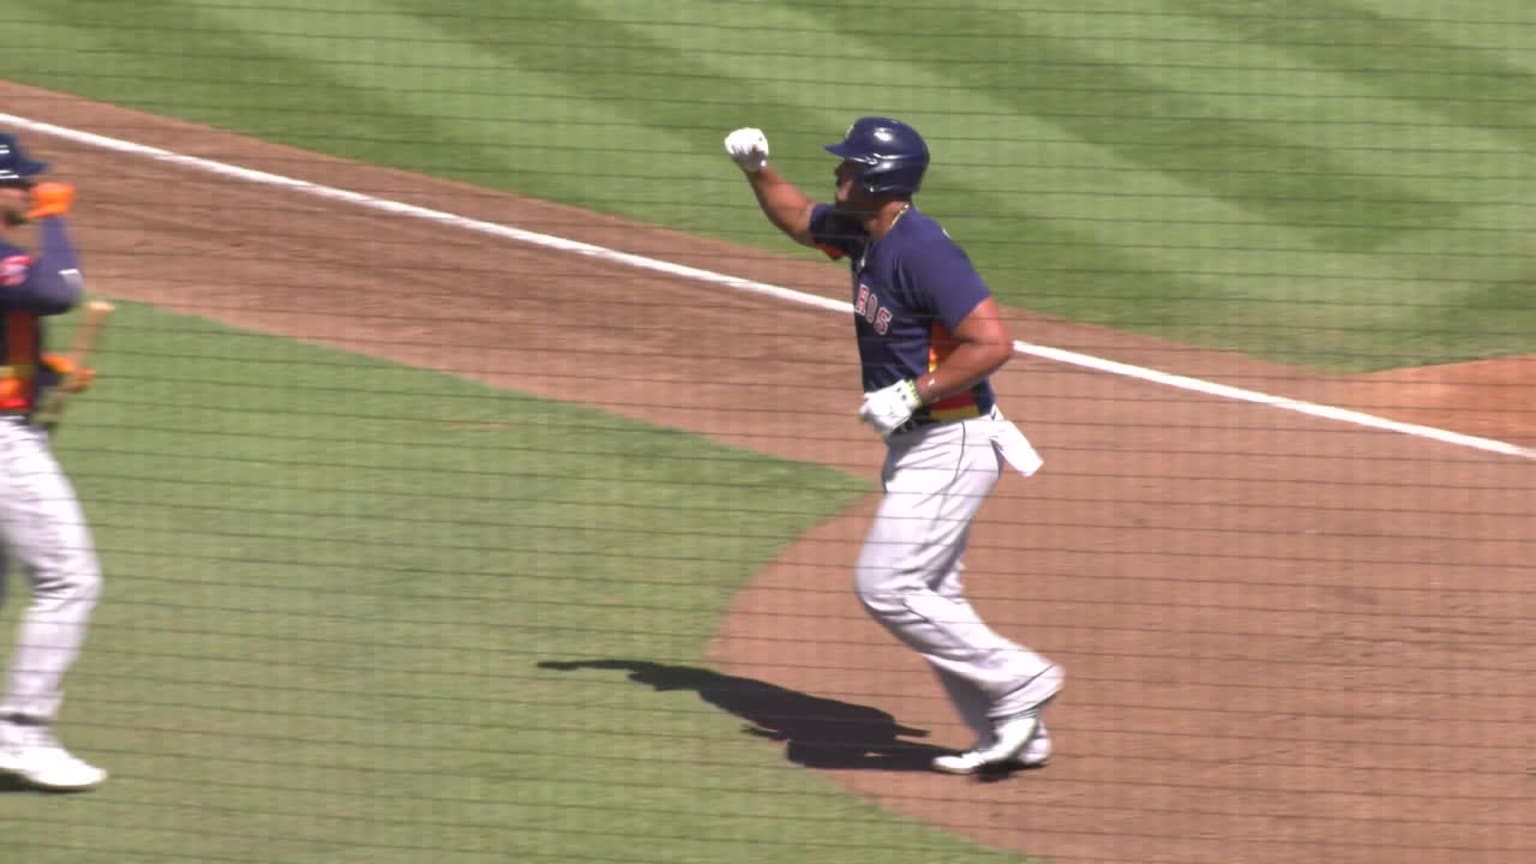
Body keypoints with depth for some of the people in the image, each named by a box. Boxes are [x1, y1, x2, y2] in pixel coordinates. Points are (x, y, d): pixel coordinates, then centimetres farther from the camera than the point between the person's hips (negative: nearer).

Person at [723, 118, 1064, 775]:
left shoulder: (922, 250, -22)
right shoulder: (862, 233, 7)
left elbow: (993, 342, -28)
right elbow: (798, 218, 28)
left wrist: (913, 394, -25)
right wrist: (757, 169, 11)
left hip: (951, 445, -10)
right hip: (916, 444, 10)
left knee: (884, 585, -12)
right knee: (929, 597, 12)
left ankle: (1017, 681, -2)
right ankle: (1013, 736, 18)